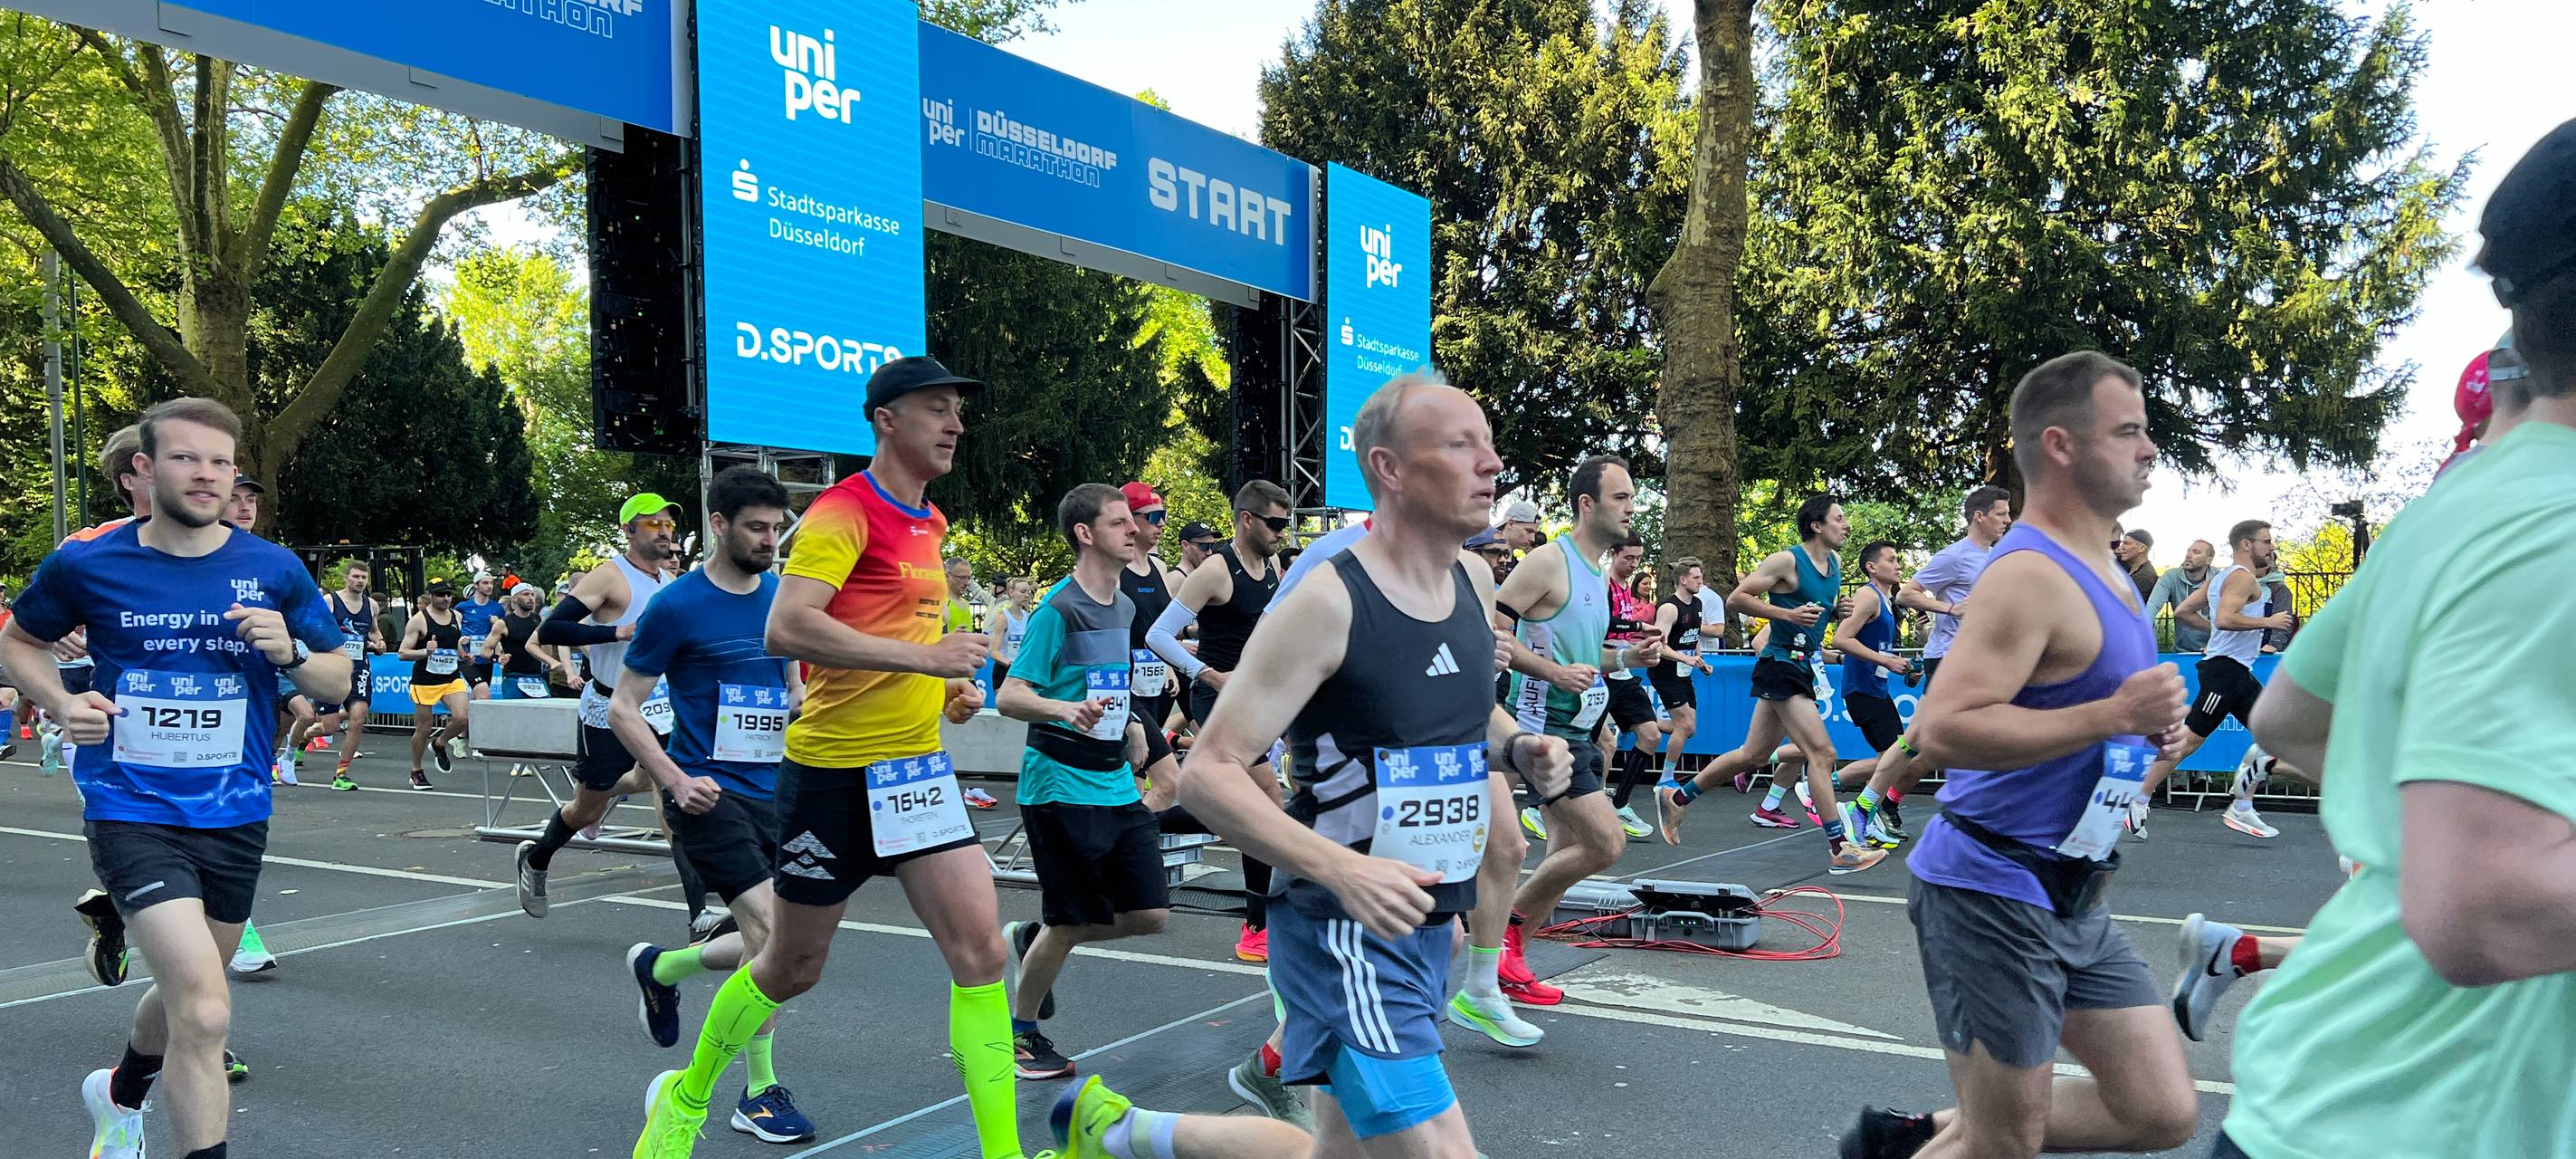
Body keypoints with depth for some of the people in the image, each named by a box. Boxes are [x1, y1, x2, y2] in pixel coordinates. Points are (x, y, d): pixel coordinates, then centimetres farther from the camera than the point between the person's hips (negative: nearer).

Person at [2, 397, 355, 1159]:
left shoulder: (275, 571, -2)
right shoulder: (88, 565, -5)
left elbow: (338, 680, 4)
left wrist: (290, 652, -17)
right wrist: (61, 703, -6)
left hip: (234, 815, 4)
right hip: (131, 811, -3)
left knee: (186, 996, 24)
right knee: (204, 1011, -20)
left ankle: (121, 1093, 56)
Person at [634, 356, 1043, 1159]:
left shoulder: (931, 524, 12)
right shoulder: (843, 512, -14)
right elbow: (787, 627, -27)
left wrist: (949, 689, 8)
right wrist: (924, 655, -28)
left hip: (916, 767, 6)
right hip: (833, 770, -6)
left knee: (982, 950, -7)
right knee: (792, 967, 11)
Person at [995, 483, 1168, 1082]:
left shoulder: (1124, 607, 11)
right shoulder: (1057, 610, -14)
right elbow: (1008, 696, -18)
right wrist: (1066, 709, -34)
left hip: (1116, 786, 8)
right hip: (1060, 787, -8)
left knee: (1149, 914, 4)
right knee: (1069, 924, 0)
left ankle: (1032, 939, 26)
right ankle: (1021, 1030, 23)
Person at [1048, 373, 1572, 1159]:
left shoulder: (1474, 586, 5)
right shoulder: (1328, 601, -18)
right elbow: (1208, 773, -20)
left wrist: (1519, 750, 1)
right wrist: (1342, 870, -34)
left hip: (1427, 930, 8)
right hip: (1346, 936, -8)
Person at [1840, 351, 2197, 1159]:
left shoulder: (2103, 569, 11)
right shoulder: (2031, 575, -19)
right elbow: (1942, 730, -29)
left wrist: (2145, 728, 5)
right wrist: (2115, 715, -27)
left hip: (2073, 899, 9)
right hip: (1992, 890, -9)